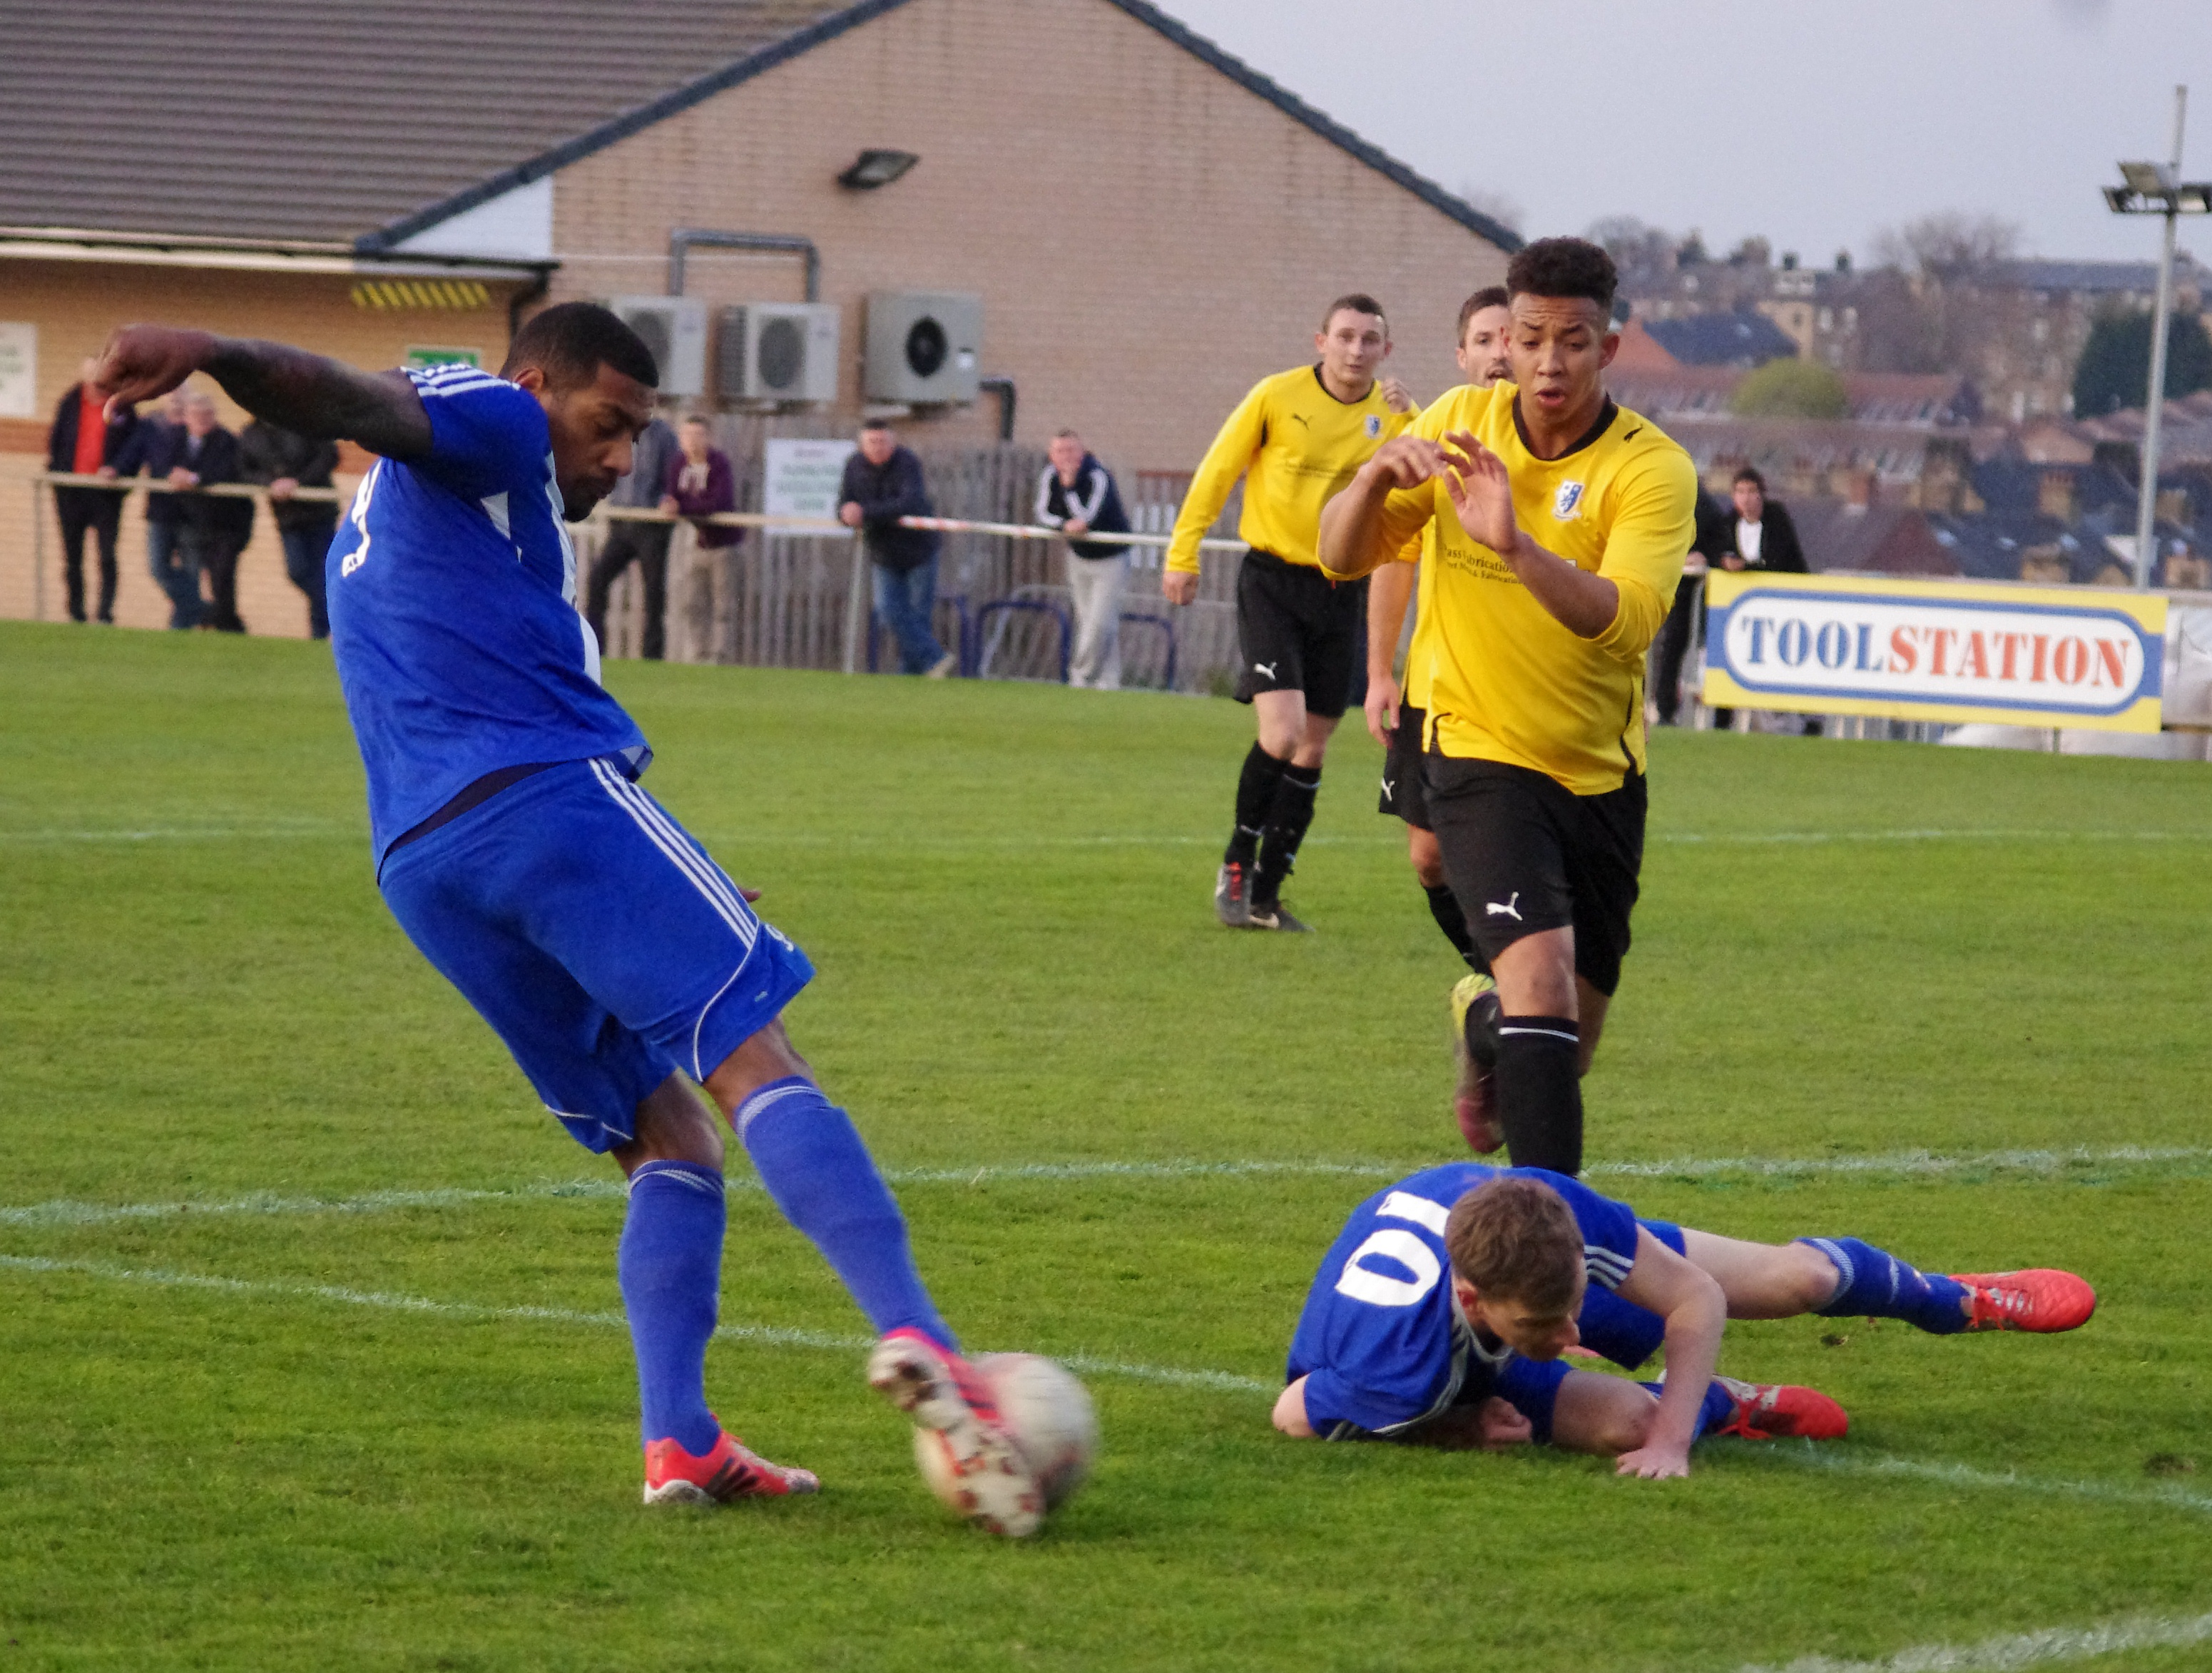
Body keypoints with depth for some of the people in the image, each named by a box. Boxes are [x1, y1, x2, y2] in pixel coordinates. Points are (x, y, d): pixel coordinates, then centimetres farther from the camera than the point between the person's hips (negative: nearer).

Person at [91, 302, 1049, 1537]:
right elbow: (354, 400, -11)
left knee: (670, 1144, 11)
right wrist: (210, 352, -33)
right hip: (545, 792, -8)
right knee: (759, 1066, -12)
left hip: (420, 866, 8)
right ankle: (913, 1334, -31)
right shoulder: (487, 427, 8)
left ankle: (678, 1440, -6)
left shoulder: (373, 534, 35)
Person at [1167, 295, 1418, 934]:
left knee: (1312, 749, 7)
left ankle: (1265, 895, 17)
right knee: (1282, 731, -18)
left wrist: (1409, 422, -28)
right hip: (1272, 580, -4)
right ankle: (1238, 862, 4)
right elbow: (1217, 472, 1)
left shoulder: (1394, 413, 0)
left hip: (1342, 590, 4)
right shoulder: (1278, 396, -7)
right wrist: (1183, 556, 0)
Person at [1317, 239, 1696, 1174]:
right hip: (1481, 755, -1)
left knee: (1566, 1047, 14)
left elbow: (1622, 619, -31)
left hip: (1601, 773, 1)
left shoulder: (1652, 468, -15)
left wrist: (1517, 548, -47)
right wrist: (1379, 474, -24)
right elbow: (1342, 556, -3)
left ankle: (1482, 1024, 50)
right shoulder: (1461, 423, -5)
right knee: (1540, 972, -25)